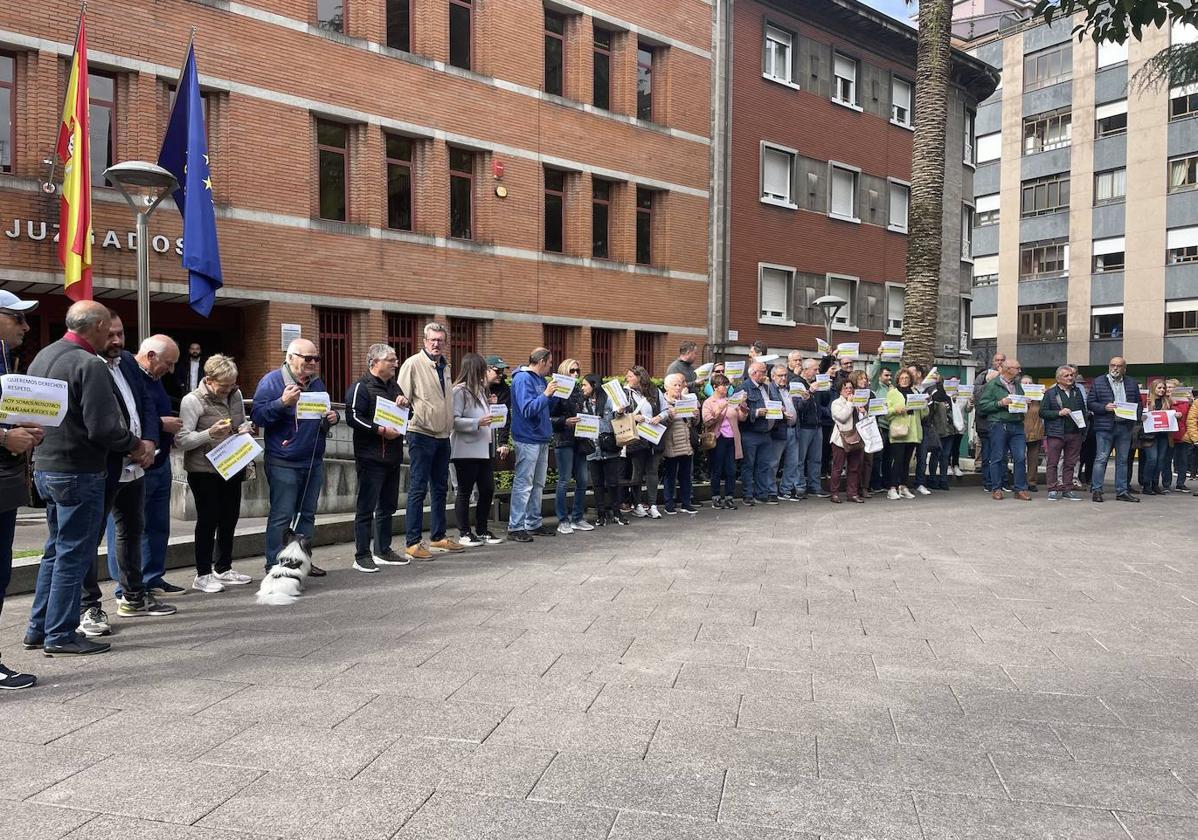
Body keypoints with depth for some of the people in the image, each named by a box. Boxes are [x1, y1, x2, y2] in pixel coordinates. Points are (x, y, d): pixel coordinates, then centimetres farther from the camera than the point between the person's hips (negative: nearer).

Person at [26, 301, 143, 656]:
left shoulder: (42, 357, 9)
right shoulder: (90, 365, -19)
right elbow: (104, 428, -24)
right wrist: (136, 446, -7)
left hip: (45, 467, 9)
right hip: (78, 472, -9)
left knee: (56, 550, 20)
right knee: (73, 554, 2)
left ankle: (39, 628, 27)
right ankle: (60, 635, 10)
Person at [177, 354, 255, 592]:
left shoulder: (236, 394, 7)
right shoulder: (192, 401, -13)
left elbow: (243, 421, 22)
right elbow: (181, 441, -16)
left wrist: (245, 428, -1)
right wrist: (209, 434, -30)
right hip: (204, 471, -7)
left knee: (230, 518, 14)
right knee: (208, 520, -2)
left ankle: (223, 569, 28)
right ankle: (202, 575, 9)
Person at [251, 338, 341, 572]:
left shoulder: (317, 382, 13)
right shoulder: (271, 381, -7)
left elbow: (326, 414, 25)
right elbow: (257, 416, -14)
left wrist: (332, 417, 2)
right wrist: (282, 402, -27)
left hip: (314, 462, 7)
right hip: (283, 463, -7)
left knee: (307, 515, 12)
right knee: (282, 516, -5)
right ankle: (275, 566, 2)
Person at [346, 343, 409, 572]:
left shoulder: (393, 386, 19)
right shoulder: (360, 387, -8)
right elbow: (353, 416, -18)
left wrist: (405, 403, 2)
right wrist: (381, 430, -22)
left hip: (392, 456, 9)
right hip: (370, 457, -9)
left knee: (387, 506, 14)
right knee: (366, 508, -4)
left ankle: (383, 550, 25)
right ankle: (362, 555, 1)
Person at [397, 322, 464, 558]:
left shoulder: (445, 367, 14)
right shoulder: (413, 364, -8)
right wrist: (411, 420, -23)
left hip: (443, 436, 8)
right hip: (421, 435, -8)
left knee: (440, 488, 14)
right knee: (418, 489, -4)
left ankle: (438, 537, 25)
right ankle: (412, 543, 1)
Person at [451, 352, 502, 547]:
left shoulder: (481, 390, 15)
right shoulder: (459, 391, -11)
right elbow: (454, 420, -18)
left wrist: (490, 406, 8)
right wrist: (478, 423, -22)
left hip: (483, 449, 8)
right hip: (466, 450, -8)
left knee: (487, 490, 9)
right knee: (464, 492, 2)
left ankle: (482, 531, 21)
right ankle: (464, 533, 12)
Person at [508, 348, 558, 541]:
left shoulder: (540, 379, 14)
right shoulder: (522, 379, -14)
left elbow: (549, 405, 22)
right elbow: (528, 409, -22)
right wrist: (546, 395, -24)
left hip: (541, 438, 10)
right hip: (528, 440, -10)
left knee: (538, 484, 14)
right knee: (523, 485, -6)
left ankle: (534, 523, 23)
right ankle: (515, 527, -2)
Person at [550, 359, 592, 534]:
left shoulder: (579, 390, 14)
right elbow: (549, 418, -9)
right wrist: (565, 422, -20)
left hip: (580, 441, 7)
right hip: (564, 441, -7)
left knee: (582, 481, 8)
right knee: (564, 481, -3)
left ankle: (578, 518, 19)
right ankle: (563, 521, 5)